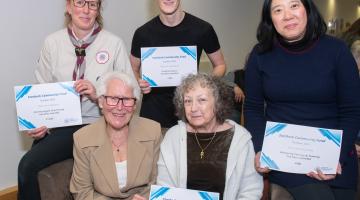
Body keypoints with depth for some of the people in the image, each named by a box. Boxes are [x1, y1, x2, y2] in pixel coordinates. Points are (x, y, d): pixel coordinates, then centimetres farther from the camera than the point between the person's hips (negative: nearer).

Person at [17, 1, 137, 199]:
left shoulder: (114, 44, -2)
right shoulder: (53, 42, 6)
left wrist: (98, 95, -15)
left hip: (97, 124, -3)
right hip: (61, 125, 3)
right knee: (27, 165, -19)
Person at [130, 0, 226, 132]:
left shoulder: (202, 29, -5)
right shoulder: (143, 33, -2)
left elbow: (220, 65, 7)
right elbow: (133, 69, 11)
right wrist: (139, 83, -11)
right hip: (153, 111, 1)